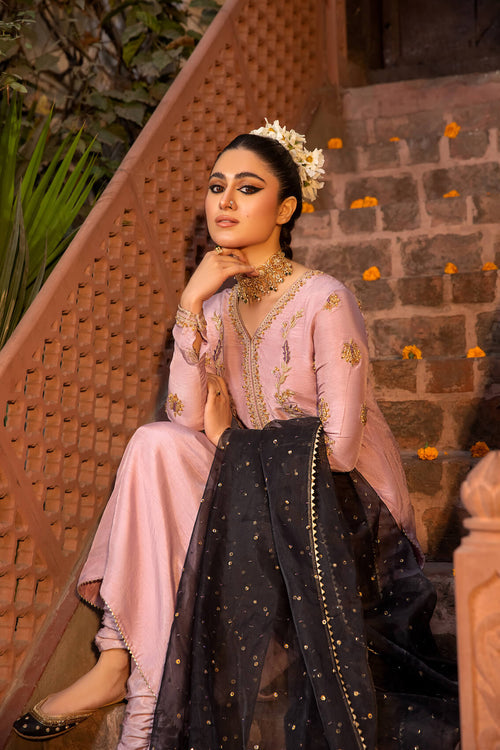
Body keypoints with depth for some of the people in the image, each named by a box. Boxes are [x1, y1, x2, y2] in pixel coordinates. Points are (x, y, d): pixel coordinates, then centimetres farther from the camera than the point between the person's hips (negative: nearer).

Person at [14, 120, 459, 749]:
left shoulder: (325, 302, -15)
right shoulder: (221, 307, 5)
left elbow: (336, 449, -18)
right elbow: (186, 418, -8)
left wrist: (233, 444, -6)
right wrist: (191, 304, -15)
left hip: (342, 510, -5)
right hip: (262, 494, 5)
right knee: (156, 444, -20)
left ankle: (122, 662, -11)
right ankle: (119, 663, -20)